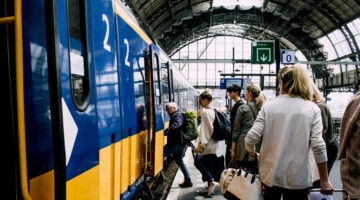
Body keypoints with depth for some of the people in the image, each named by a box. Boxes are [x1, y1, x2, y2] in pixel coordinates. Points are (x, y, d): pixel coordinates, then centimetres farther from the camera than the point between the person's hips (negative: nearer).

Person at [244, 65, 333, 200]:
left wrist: (251, 151, 11)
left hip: (271, 175, 1)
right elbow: (318, 147, -11)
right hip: (298, 178, 0)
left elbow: (251, 139, -11)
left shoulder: (268, 106, -5)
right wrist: (324, 180, -2)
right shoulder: (312, 109, -5)